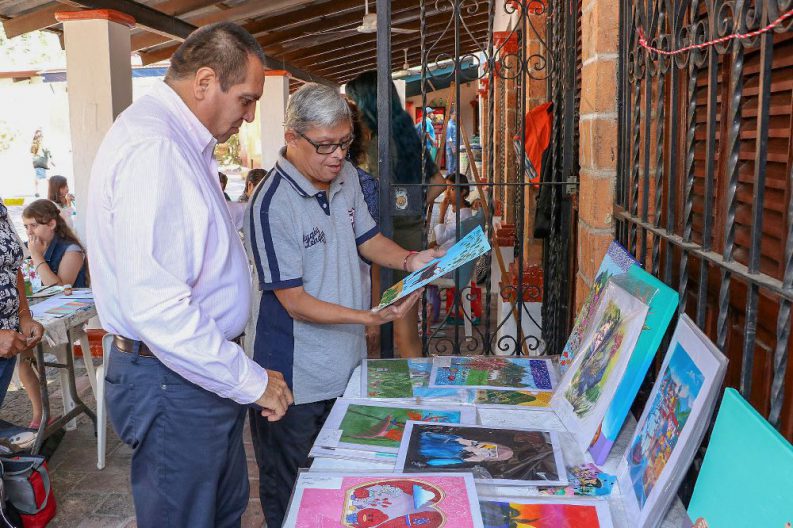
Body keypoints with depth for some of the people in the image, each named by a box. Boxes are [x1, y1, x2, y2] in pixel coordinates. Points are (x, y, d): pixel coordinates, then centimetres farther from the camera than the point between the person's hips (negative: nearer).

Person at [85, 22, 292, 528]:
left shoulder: (181, 142, 12)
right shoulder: (152, 147, -24)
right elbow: (154, 306, -31)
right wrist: (250, 381, -23)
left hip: (204, 371, 10)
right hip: (173, 383, -10)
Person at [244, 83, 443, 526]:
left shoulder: (347, 177, 1)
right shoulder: (272, 206, -23)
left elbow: (367, 238, 14)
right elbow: (295, 302, -21)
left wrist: (409, 260, -6)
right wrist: (370, 317, -29)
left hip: (348, 363, 7)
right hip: (298, 379, -7)